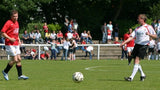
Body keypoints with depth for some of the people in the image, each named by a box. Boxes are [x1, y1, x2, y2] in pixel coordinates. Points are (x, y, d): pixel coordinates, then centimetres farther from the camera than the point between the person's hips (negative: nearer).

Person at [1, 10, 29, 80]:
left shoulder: (16, 23, 14)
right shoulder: (8, 23, -11)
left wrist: (18, 40, 14)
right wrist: (10, 38, -22)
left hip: (16, 44, 8)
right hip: (10, 44, -8)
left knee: (19, 59, 4)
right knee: (15, 59, -10)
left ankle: (20, 75, 7)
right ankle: (5, 72, 8)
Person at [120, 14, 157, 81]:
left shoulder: (148, 27, 2)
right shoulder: (137, 28, 17)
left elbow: (155, 36, -1)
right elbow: (131, 37, 12)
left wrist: (149, 34, -21)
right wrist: (124, 43, 0)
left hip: (144, 45, -7)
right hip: (137, 45, 7)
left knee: (137, 60, -16)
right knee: (135, 62, 5)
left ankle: (131, 77, -21)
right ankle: (142, 75, 24)